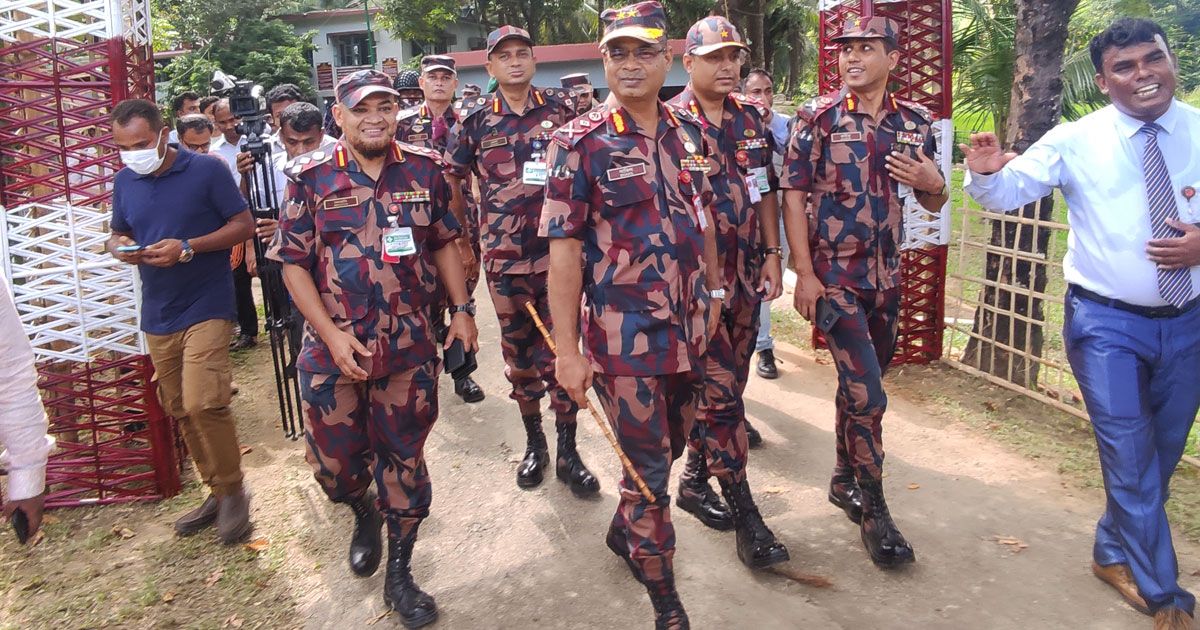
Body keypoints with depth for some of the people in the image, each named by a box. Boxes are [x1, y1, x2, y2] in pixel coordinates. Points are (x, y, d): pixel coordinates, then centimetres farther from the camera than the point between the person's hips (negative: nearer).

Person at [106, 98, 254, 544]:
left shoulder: (206, 169, -7)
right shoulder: (125, 181, 9)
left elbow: (244, 225, -7)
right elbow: (118, 235, 19)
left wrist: (188, 248, -19)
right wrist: (120, 248, -6)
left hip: (206, 306, -6)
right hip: (157, 313, 6)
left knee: (203, 403, -16)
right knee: (180, 411, 11)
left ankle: (233, 491, 5)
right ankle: (218, 492, 26)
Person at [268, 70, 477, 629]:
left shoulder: (424, 170, 3)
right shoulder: (311, 178, -3)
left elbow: (444, 243, 12)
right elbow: (293, 264, -3)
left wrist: (462, 308, 4)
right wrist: (331, 333, -13)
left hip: (410, 347, 1)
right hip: (334, 348, 0)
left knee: (404, 457, 10)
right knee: (334, 461, 11)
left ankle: (399, 574, 28)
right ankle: (363, 514, 47)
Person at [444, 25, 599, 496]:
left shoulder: (562, 108, 2)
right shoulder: (474, 118, 2)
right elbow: (451, 181, 10)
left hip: (559, 251, -1)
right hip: (504, 257, 1)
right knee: (518, 350, 11)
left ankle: (568, 450, 15)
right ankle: (534, 443, 28)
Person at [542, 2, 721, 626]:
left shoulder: (689, 131, 6)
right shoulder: (581, 142, -10)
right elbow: (564, 249, -13)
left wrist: (712, 294, 16)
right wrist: (567, 350, -15)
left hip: (690, 330, 6)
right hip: (624, 336, -6)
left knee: (670, 448, 21)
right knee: (647, 467, 5)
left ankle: (625, 531, 48)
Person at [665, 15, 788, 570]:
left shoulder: (752, 118, 9)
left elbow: (766, 190, 14)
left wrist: (772, 255, 8)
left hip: (745, 277, 6)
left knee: (724, 387, 13)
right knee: (720, 394, -5)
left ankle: (694, 480, 31)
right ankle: (744, 514, 5)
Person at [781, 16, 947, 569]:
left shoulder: (914, 122, 6)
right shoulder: (818, 117, -6)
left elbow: (933, 202, 13)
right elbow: (792, 195, -8)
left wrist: (931, 183, -12)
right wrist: (804, 273, -14)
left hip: (885, 275, 5)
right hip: (833, 274, -5)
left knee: (858, 385, 17)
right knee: (867, 394, -8)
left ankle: (844, 480, 36)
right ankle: (873, 512, 9)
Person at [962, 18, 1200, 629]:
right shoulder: (1076, 140, -5)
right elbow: (1010, 191, -12)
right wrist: (985, 173, -34)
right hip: (1106, 322, -3)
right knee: (1130, 457, -1)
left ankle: (1115, 551, 41)